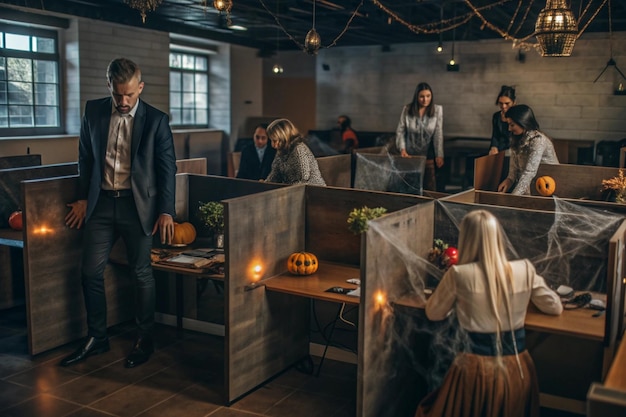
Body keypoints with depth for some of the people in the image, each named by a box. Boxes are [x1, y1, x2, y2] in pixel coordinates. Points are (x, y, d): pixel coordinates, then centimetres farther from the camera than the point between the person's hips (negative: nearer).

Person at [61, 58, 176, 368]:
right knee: (90, 272, 5)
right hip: (101, 203, 3)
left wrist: (166, 211, -7)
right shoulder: (93, 111, 3)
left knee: (141, 273, 5)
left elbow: (167, 167, -3)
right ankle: (97, 338, 22)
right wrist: (83, 197, 11)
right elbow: (86, 157, 13)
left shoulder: (156, 120, -6)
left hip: (137, 205, -3)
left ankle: (144, 340, 20)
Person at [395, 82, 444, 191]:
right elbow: (400, 131, -1)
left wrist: (439, 155, -10)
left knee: (430, 186, 2)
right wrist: (402, 149, -12)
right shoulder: (407, 109, -4)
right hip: (410, 155, 0)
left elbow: (438, 134, -6)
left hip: (428, 156, 0)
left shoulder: (437, 110, -4)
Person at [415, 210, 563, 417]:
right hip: (518, 370, 4)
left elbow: (433, 313, 2)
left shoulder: (459, 275, -14)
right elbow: (555, 307, 9)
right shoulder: (524, 269, -6)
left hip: (478, 370, -4)